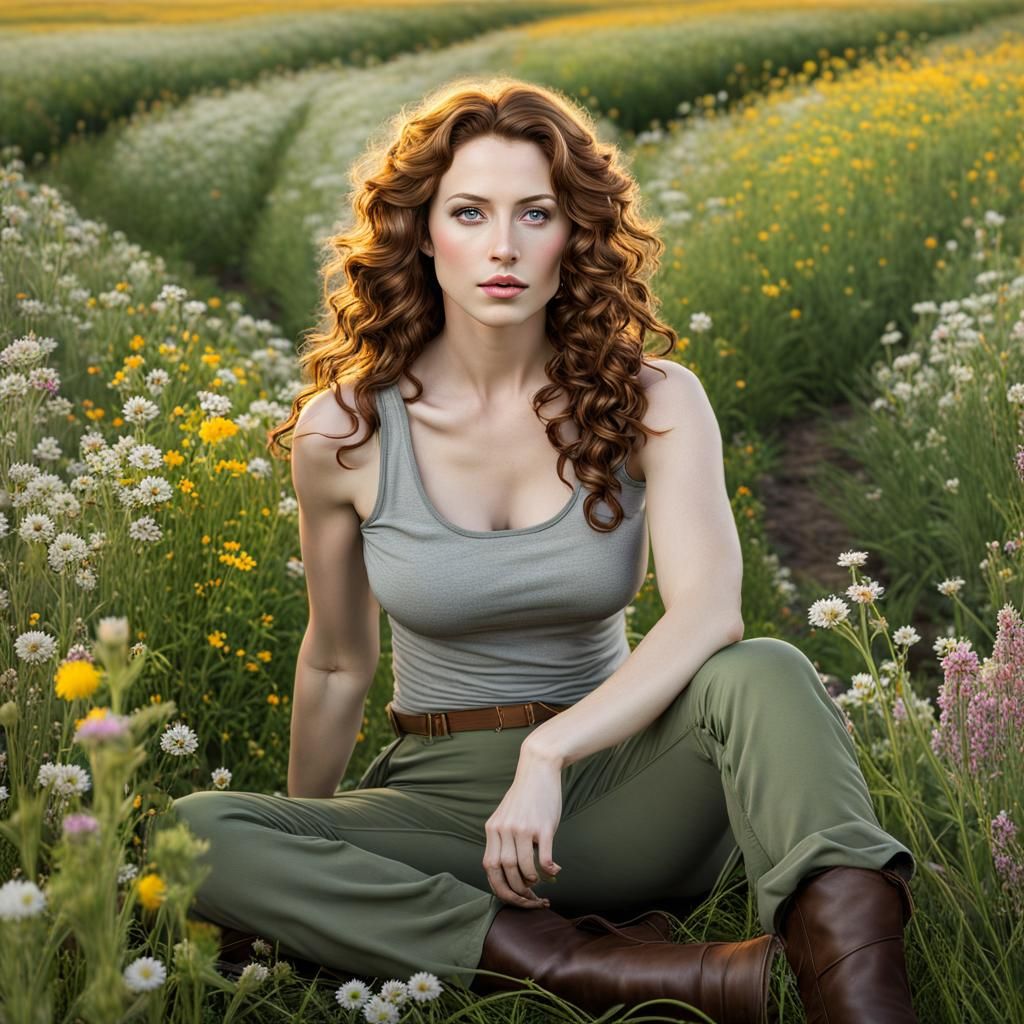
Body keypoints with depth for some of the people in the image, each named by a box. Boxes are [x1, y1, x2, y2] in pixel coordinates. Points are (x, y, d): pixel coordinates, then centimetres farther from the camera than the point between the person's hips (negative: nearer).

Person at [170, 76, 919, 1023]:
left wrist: (549, 751, -33)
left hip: (615, 789, -1)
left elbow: (710, 614, -22)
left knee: (763, 675, -32)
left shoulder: (652, 402, -6)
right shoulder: (344, 429, -5)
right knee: (195, 833, -28)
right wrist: (305, 863, 19)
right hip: (439, 797, 1)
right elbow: (338, 664, 9)